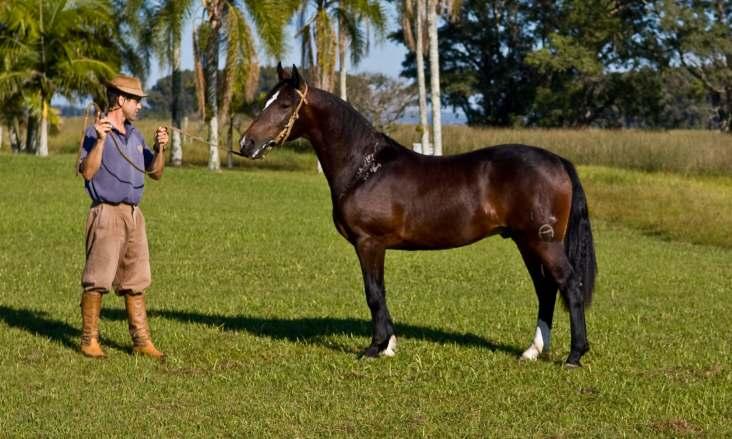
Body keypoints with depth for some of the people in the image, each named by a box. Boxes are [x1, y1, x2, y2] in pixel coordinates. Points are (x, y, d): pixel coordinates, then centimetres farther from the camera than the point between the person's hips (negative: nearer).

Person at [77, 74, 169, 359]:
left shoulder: (135, 135, 15)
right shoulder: (95, 133, -7)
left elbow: (155, 173, 17)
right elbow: (87, 172, -18)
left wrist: (160, 148, 0)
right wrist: (100, 140, -26)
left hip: (133, 215, 7)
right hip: (107, 214, -7)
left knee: (135, 282, 8)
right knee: (97, 280, -5)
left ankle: (142, 341, 12)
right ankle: (89, 340, 4)